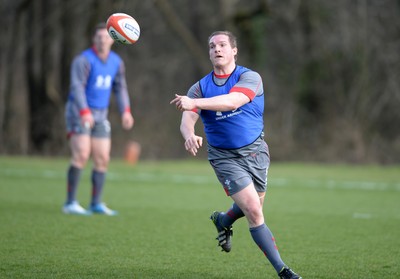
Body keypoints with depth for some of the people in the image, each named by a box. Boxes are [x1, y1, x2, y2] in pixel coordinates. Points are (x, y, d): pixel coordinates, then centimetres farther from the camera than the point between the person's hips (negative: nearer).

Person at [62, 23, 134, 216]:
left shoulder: (116, 62, 7)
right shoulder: (83, 60, -15)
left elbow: (120, 88, 10)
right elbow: (77, 87, -25)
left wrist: (126, 111, -5)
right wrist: (85, 112, -37)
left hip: (100, 115, 7)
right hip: (78, 113, -7)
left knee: (102, 159, 3)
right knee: (81, 156, -17)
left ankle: (96, 203, 13)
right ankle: (70, 203, -13)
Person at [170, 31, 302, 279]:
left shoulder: (250, 78, -9)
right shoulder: (200, 88, 0)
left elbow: (233, 101, -28)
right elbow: (187, 120, -11)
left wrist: (195, 102, -39)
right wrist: (190, 136, -36)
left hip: (256, 152, 1)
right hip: (225, 158, -1)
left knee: (252, 207, 16)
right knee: (254, 212, -13)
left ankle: (223, 221, 51)